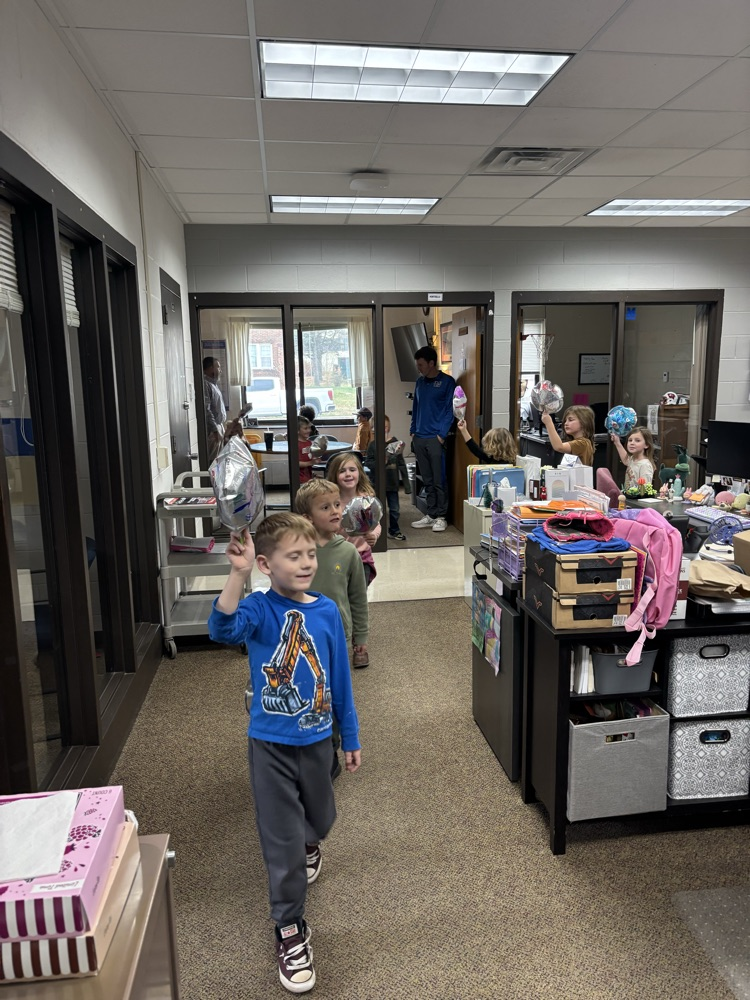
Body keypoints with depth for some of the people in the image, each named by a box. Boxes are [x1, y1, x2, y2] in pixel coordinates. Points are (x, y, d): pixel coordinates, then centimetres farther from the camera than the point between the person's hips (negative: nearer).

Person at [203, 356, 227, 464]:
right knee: (211, 461, -7)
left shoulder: (213, 383, 16)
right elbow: (206, 410, -21)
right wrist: (215, 430, -23)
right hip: (212, 430, -10)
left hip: (218, 426, 10)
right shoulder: (205, 384, -15)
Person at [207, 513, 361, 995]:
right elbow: (224, 628, -40)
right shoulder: (260, 608, -16)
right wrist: (238, 574, -53)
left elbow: (340, 678, 1)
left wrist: (351, 737, 8)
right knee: (282, 841, 5)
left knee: (320, 818, 26)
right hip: (270, 744, -3)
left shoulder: (326, 610, -7)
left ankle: (308, 845, 61)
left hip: (317, 739, 4)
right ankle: (291, 930, 26)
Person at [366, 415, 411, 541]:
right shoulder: (373, 444, -4)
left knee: (395, 509, 10)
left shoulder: (395, 442, 0)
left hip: (392, 482, 2)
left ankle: (394, 530, 27)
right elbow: (369, 462, -4)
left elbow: (401, 463, 3)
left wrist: (406, 481, 2)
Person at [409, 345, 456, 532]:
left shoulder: (447, 382, -3)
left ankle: (441, 517, 7)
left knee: (439, 480, -1)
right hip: (419, 438, 6)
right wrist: (413, 431, 12)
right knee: (427, 480, 10)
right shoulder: (420, 382, 15)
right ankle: (431, 515, 18)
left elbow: (449, 410, -7)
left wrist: (442, 434, -13)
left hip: (436, 438, -6)